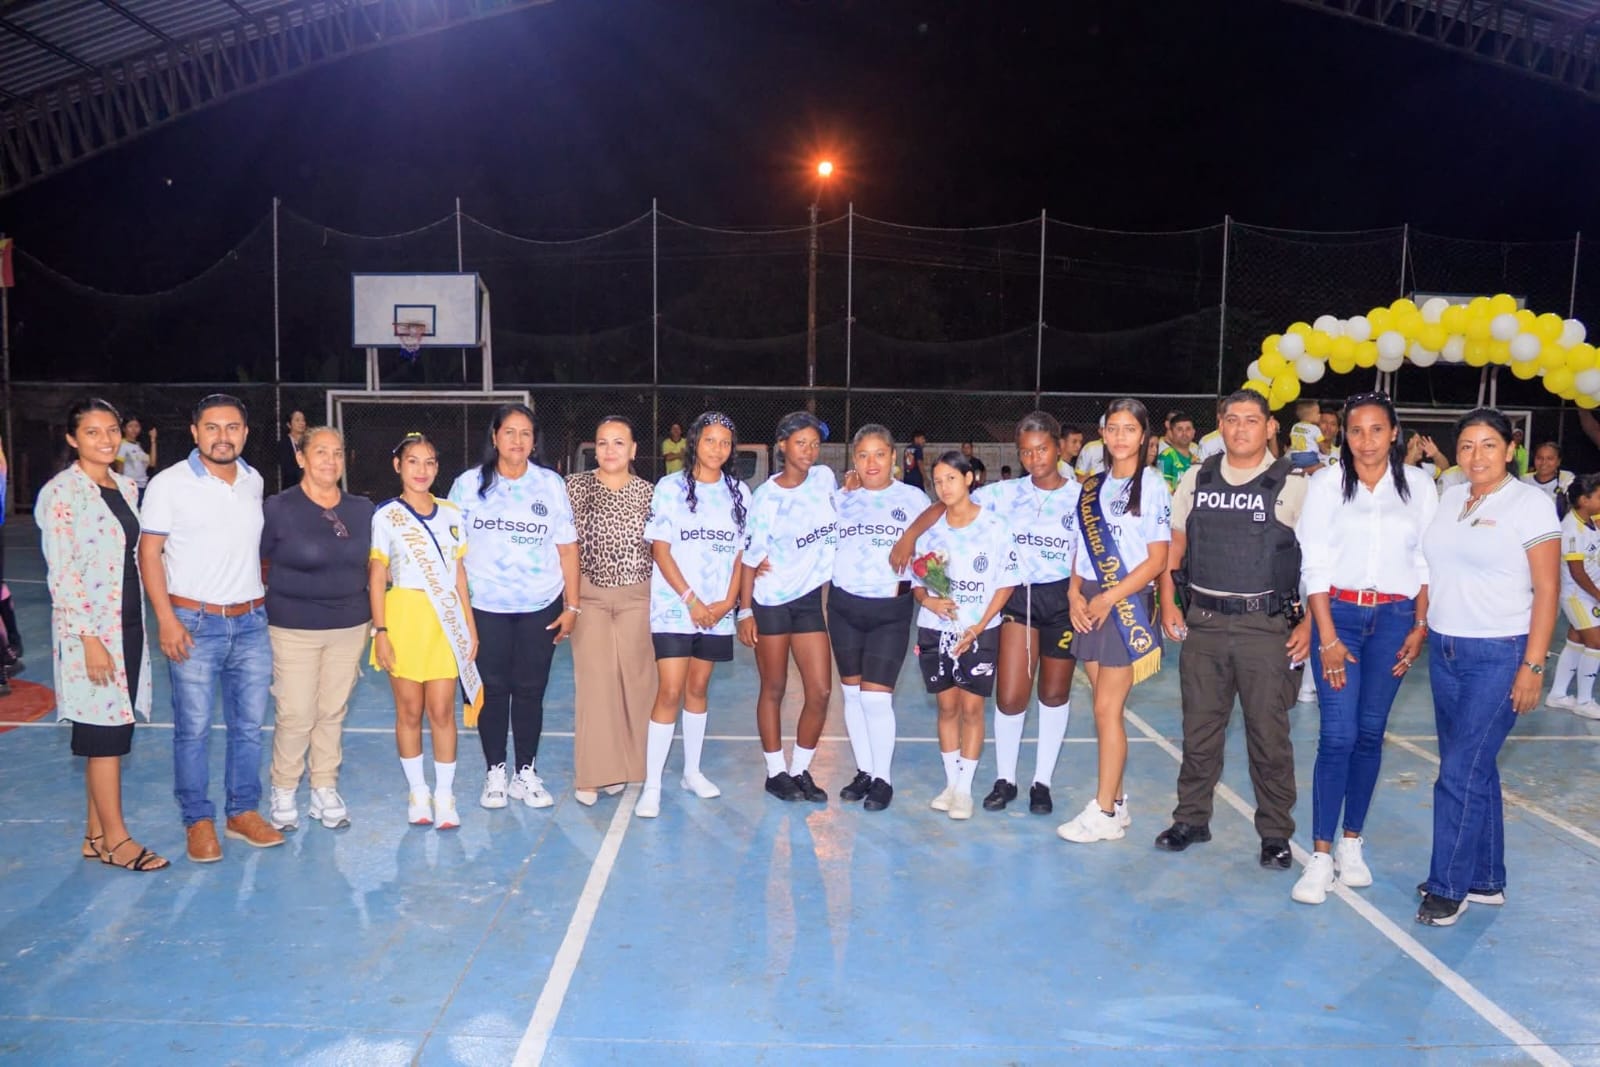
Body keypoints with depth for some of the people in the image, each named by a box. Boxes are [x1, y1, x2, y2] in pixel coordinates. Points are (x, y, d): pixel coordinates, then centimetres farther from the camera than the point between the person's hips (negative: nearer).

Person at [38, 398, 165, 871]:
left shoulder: (126, 487, 10)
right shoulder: (61, 493, -12)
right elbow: (61, 574, -15)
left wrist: (140, 626, 16)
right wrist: (89, 639, -18)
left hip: (128, 624, 7)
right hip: (91, 629, -7)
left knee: (113, 731, 12)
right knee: (106, 732, -1)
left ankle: (96, 832, 22)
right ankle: (116, 840, 11)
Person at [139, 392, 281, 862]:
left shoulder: (254, 481, 8)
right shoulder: (169, 483, -6)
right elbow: (149, 553, -6)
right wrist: (167, 620, -13)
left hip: (251, 622, 4)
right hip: (195, 624, -4)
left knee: (249, 725, 9)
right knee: (193, 728, 2)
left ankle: (244, 812, 22)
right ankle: (198, 821, 14)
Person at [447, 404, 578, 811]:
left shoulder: (552, 484, 2)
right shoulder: (469, 484, 0)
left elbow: (567, 549, 4)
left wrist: (572, 606, 1)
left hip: (540, 608, 1)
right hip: (485, 607, 0)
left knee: (530, 690, 6)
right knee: (492, 689, 6)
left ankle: (526, 774, 19)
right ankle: (495, 773, 20)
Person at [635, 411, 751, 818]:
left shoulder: (739, 492, 7)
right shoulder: (670, 488, -3)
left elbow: (741, 552, 8)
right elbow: (660, 549, -7)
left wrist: (728, 602, -4)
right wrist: (691, 600, -14)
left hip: (718, 612, 4)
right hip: (673, 607, -3)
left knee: (698, 688, 13)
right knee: (669, 692, -9)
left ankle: (692, 772, 25)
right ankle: (651, 786, -4)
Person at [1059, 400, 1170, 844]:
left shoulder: (1152, 483, -5)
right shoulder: (1092, 486, 13)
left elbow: (1158, 559, -8)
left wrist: (1108, 599, -12)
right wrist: (1075, 594, -2)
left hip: (1127, 603, -5)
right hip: (1089, 602, 6)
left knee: (1107, 708, -5)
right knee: (1105, 707, 9)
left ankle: (1103, 813, 3)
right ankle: (1115, 802, 18)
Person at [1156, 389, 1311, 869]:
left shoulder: (1291, 487, -1)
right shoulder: (1195, 480, 8)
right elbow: (1174, 546, 14)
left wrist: (1308, 623, -10)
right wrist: (1168, 604, 4)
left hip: (1265, 626, -3)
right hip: (1202, 622, 3)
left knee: (1269, 734, 3)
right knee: (1199, 727, 11)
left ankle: (1276, 834, 17)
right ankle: (1191, 818, 25)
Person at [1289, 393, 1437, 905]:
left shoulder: (1418, 486, 3)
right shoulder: (1326, 484, -3)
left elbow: (1427, 561, 7)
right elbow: (1315, 566, -5)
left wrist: (1420, 626, 1)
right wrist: (1327, 637, -9)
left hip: (1394, 618, 2)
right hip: (1339, 613, -2)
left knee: (1370, 733, 7)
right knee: (1338, 735, -8)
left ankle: (1351, 842, 20)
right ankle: (1321, 855, -1)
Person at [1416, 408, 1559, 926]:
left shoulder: (1530, 503, -8)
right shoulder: (1450, 498, 8)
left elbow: (1547, 589, -10)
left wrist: (1533, 666, -14)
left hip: (1498, 656, -6)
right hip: (1444, 650, 6)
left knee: (1460, 772, -5)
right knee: (1474, 769, 14)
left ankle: (1448, 887, 8)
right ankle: (1486, 880, 26)